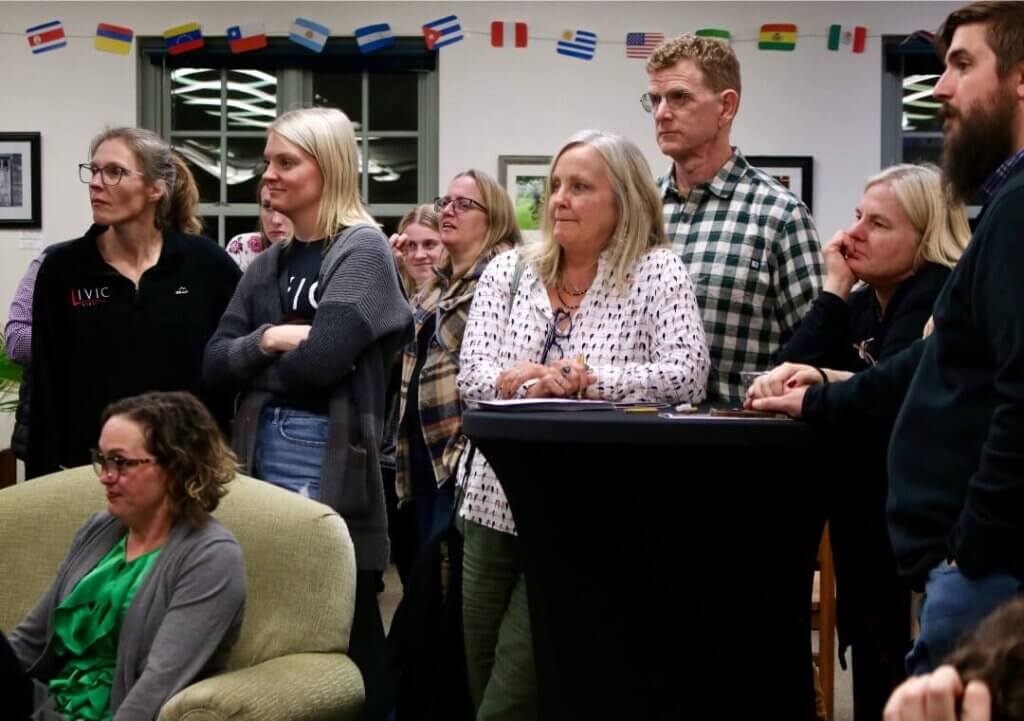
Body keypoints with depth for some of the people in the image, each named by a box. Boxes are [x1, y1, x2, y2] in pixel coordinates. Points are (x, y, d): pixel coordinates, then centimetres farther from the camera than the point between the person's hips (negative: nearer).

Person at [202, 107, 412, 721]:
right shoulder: (270, 264, 15)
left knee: (346, 624, 0)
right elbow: (213, 365, 7)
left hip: (330, 458, -7)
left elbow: (319, 361, -18)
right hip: (262, 452, 7)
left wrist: (257, 363, 0)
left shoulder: (362, 250, -6)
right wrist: (267, 341, -11)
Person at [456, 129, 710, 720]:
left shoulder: (657, 272, -4)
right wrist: (533, 383, -24)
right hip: (496, 507, 5)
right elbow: (473, 377, -3)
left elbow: (687, 377, -16)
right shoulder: (508, 271, 8)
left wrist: (584, 380, -21)